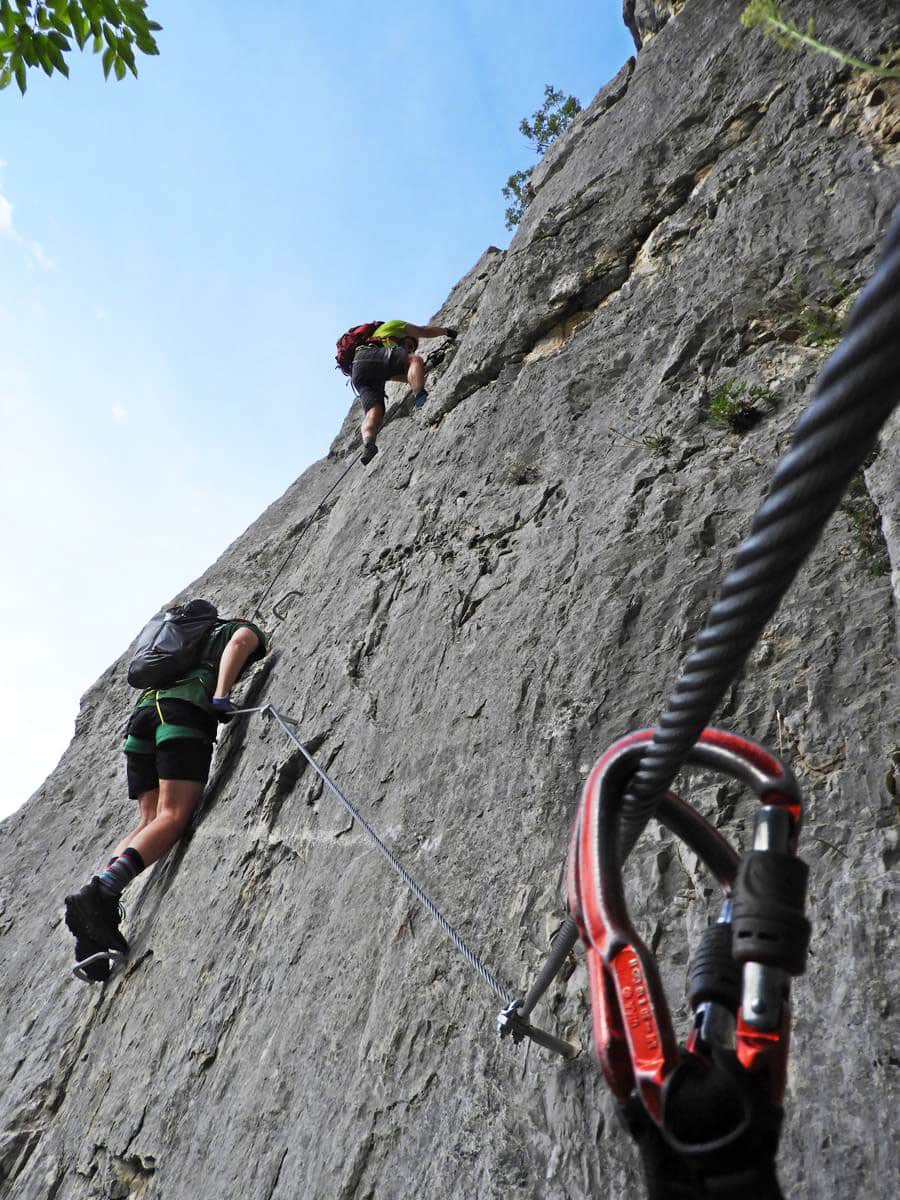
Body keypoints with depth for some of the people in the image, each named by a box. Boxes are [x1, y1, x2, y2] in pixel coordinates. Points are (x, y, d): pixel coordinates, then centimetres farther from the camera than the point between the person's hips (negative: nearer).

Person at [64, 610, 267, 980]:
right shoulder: (248, 630, 22)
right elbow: (240, 641, -4)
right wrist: (221, 696, -14)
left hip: (144, 708, 7)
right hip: (184, 710, -7)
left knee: (151, 820, 1)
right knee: (174, 816, -16)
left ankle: (93, 921, -13)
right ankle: (96, 896, -33)